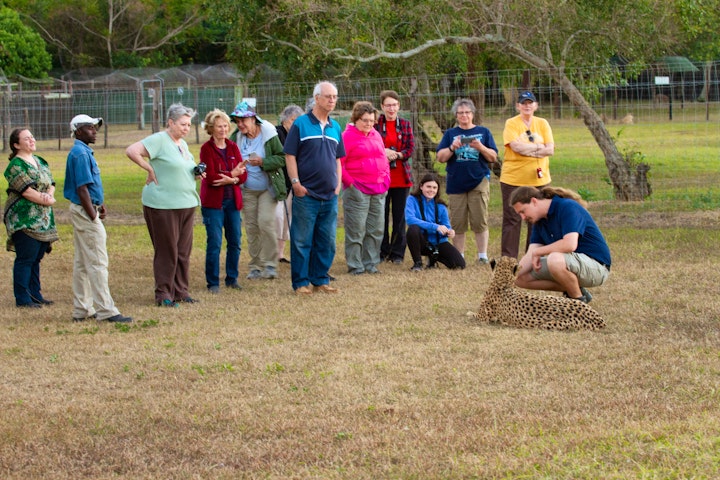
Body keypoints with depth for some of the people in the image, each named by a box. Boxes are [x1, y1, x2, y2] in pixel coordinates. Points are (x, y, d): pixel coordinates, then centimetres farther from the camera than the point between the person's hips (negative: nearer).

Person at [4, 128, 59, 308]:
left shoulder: (40, 162, 16)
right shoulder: (16, 165, -10)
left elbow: (51, 183, 12)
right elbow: (26, 190, -17)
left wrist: (49, 194, -10)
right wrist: (46, 200, -9)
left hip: (43, 219, 8)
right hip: (24, 219, -8)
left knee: (36, 258, 12)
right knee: (25, 259, -6)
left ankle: (35, 294, 20)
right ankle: (22, 298, -2)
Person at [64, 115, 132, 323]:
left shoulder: (84, 152, 15)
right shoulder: (80, 154, -16)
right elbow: (82, 189, -22)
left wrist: (100, 205, 9)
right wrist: (93, 216, -20)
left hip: (84, 210, 11)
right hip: (85, 212, -11)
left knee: (82, 263, 13)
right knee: (97, 263, -9)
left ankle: (81, 309, 17)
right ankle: (105, 310, -9)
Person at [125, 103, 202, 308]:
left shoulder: (183, 144, 16)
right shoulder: (159, 140, -10)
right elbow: (132, 151, -19)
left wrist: (196, 174, 8)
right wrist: (150, 169, -16)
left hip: (186, 204, 8)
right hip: (163, 204, -8)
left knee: (184, 250, 10)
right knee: (166, 251, -3)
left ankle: (181, 291, 18)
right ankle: (163, 294, 4)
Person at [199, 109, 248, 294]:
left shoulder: (233, 147, 10)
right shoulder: (207, 149, -5)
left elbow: (243, 175, 3)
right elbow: (210, 177, -15)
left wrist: (230, 179, -16)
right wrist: (232, 174, -18)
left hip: (233, 201, 5)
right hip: (213, 202, -5)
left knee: (235, 242, 6)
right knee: (214, 243, -6)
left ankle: (232, 279, 19)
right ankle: (213, 283, 2)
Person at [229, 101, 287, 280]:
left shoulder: (269, 135, -11)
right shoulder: (236, 137, 0)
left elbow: (282, 158, -10)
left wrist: (262, 162, -22)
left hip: (268, 188, -4)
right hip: (247, 190, 4)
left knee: (265, 222, -15)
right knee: (251, 227, 5)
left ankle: (270, 264, -5)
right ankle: (256, 266, 14)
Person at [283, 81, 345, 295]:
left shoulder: (335, 128, 13)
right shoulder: (301, 124, -5)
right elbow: (290, 155, -6)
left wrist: (338, 184, 10)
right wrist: (296, 183, -12)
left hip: (330, 195, 6)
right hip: (306, 194, -6)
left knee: (327, 241, 9)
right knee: (302, 241, -1)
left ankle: (321, 280, 19)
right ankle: (301, 282, 5)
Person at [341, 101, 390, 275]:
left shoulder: (376, 135, 14)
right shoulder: (348, 136, -7)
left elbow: (384, 159, 22)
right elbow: (338, 163, -12)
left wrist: (386, 179, 11)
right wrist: (349, 182, -14)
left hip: (378, 190, 7)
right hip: (357, 190, -7)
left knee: (376, 229, 8)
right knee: (356, 230, -5)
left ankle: (371, 263, 16)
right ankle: (355, 265, 1)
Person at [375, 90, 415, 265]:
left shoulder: (405, 124, 8)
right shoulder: (375, 124, -1)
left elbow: (411, 149, 2)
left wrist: (395, 155, -14)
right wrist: (383, 152, -20)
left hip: (401, 177, 2)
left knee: (399, 216, 5)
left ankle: (397, 253, 11)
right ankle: (382, 251, 12)